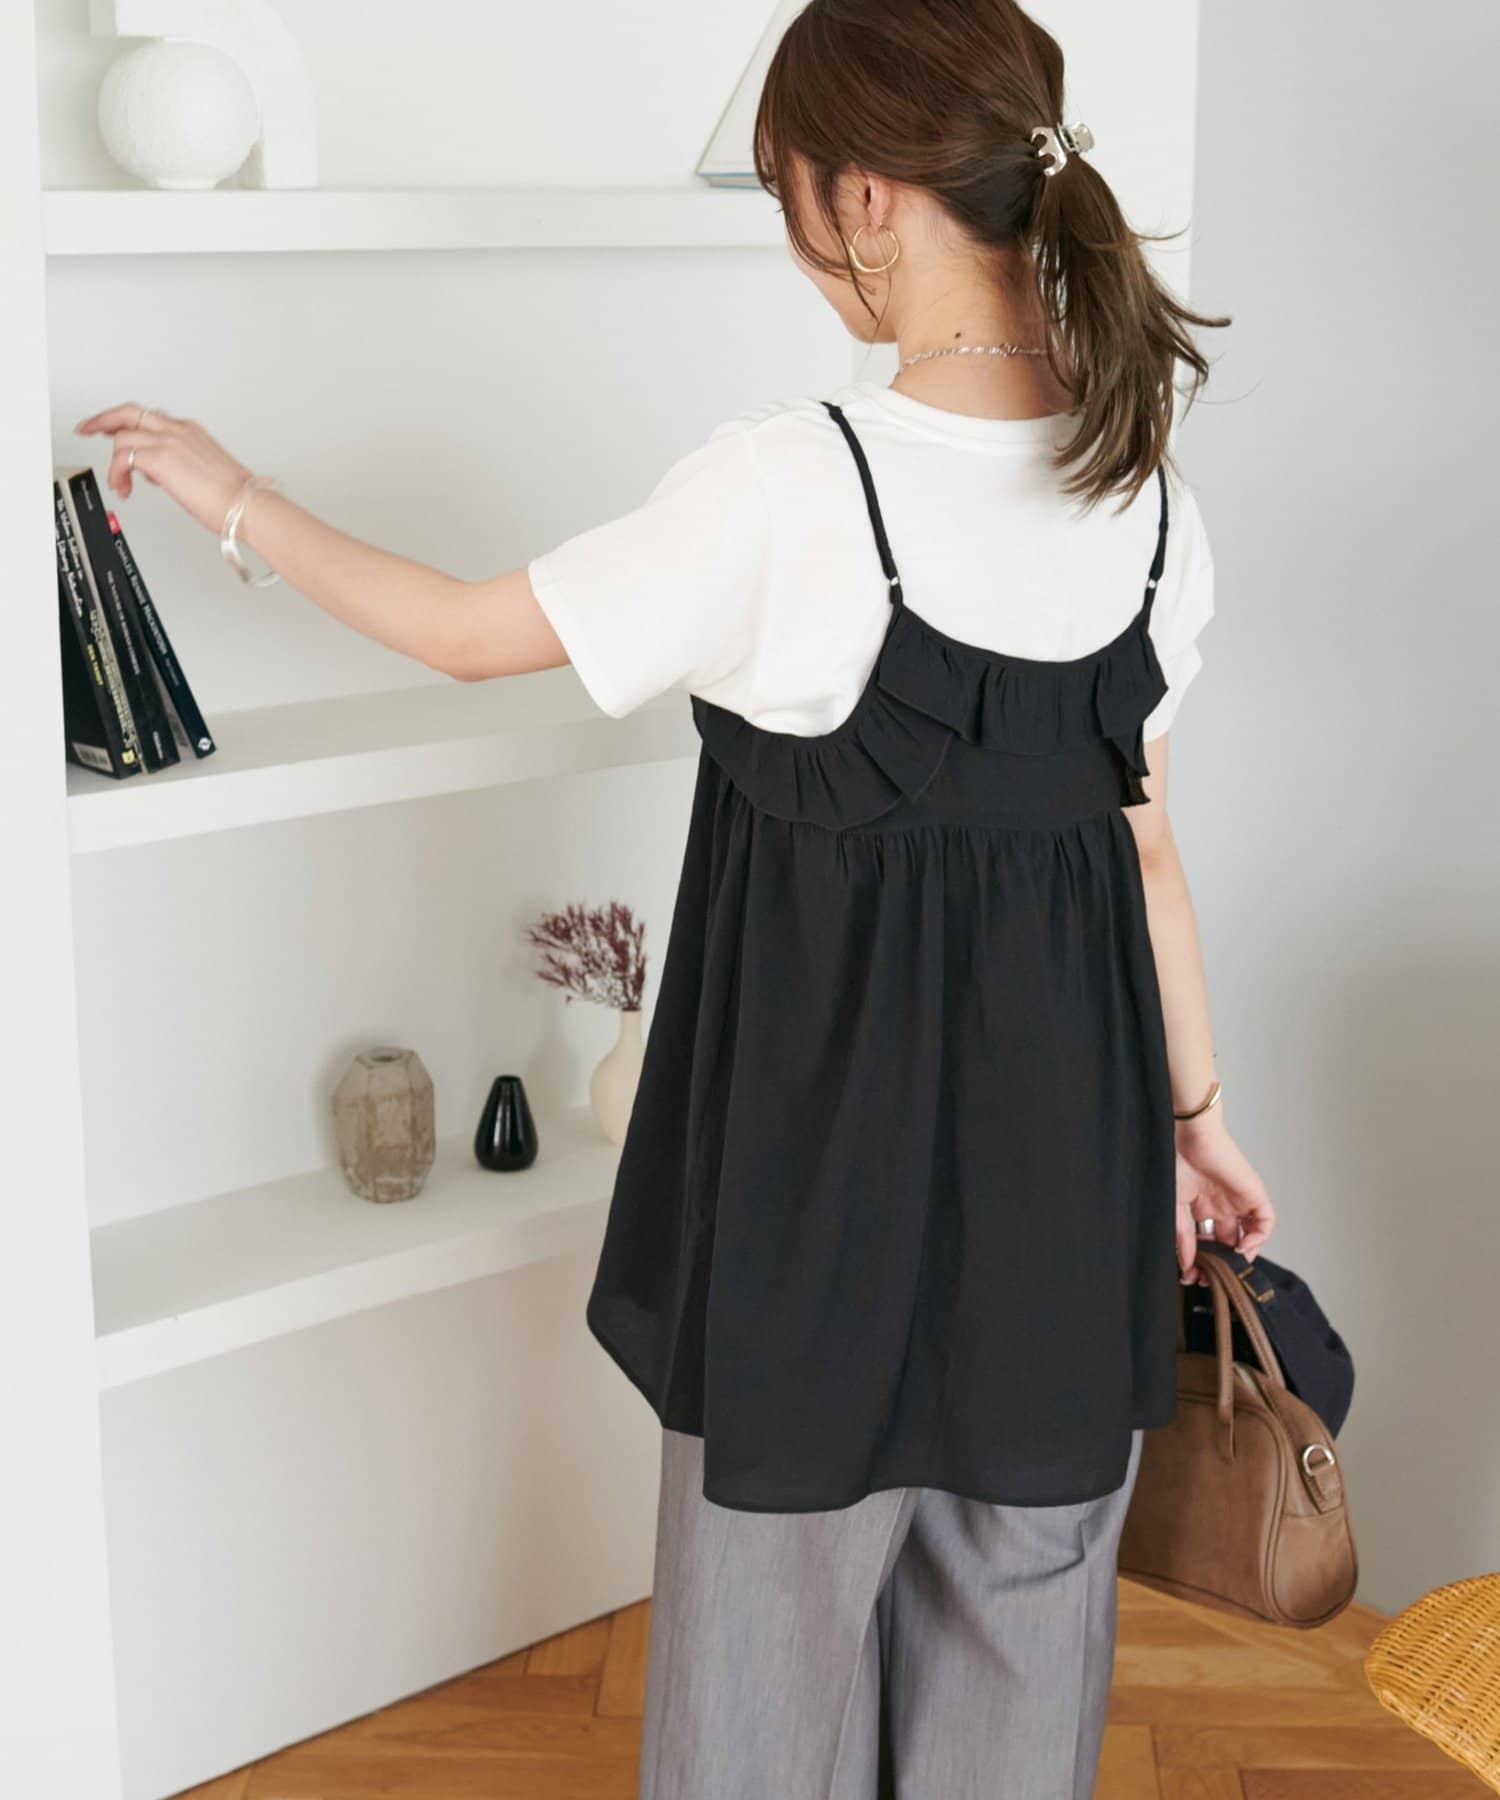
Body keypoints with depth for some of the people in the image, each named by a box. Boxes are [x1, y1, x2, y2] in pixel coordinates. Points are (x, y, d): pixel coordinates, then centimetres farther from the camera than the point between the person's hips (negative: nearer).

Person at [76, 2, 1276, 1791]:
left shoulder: (789, 483, -20)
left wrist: (232, 494, 7)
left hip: (825, 1119, -5)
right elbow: (1143, 837, 4)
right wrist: (1192, 1106, 16)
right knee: (1022, 1592, 20)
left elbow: (468, 634, -7)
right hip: (1059, 1112, 5)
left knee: (786, 1559, 15)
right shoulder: (1145, 489, -3)